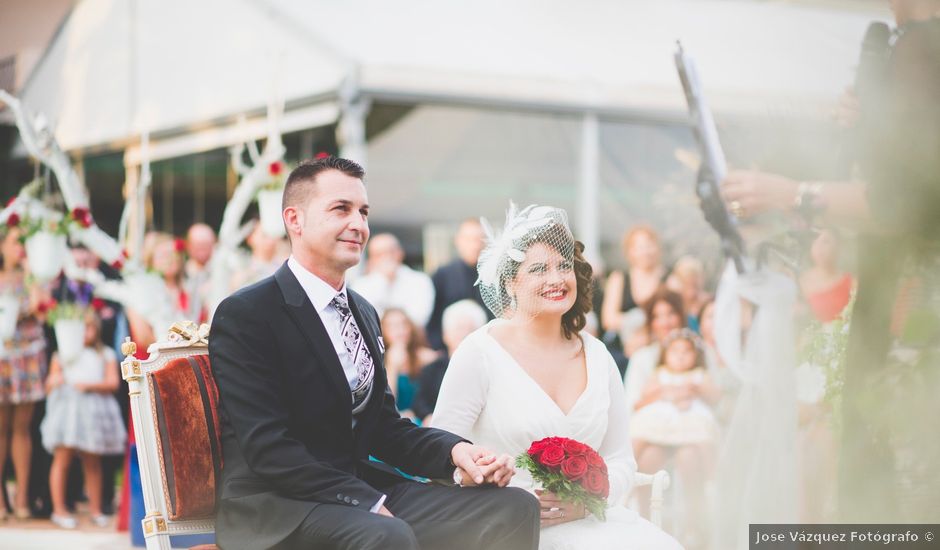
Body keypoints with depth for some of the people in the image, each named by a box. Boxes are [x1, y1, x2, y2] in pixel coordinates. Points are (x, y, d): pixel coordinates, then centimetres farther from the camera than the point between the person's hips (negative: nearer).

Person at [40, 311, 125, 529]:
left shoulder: (106, 354, 12)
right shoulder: (62, 354, 12)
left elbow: (113, 382, 0)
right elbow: (49, 385, 10)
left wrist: (90, 385, -15)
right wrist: (53, 382, -13)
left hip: (94, 410, 1)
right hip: (66, 406, -1)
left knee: (92, 462, 6)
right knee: (63, 459, -5)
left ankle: (95, 508, 14)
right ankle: (59, 509, 0)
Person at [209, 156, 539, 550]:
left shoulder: (364, 313, 17)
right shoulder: (244, 315, -10)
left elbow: (384, 426, 15)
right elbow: (270, 448, -18)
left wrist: (456, 452, -4)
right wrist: (370, 505, -23)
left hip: (364, 490, 8)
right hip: (275, 506, -8)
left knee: (515, 509, -8)